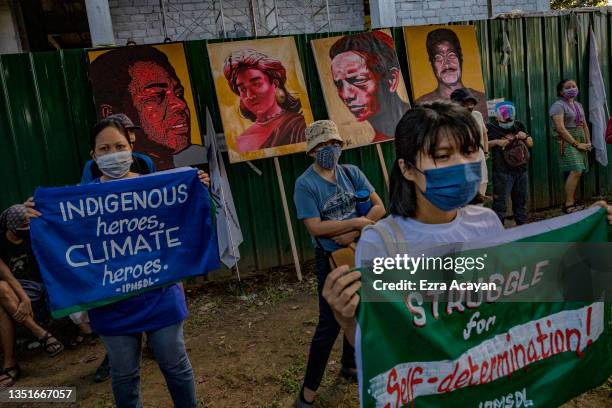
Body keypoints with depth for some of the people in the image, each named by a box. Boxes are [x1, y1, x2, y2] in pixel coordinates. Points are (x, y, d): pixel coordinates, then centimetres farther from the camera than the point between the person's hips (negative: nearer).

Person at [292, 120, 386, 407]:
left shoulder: (352, 173, -1)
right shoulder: (305, 184, -14)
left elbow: (379, 207, -6)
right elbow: (315, 227, -22)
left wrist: (353, 233, -19)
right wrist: (357, 222, -20)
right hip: (332, 259, -5)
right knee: (330, 323, -4)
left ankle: (350, 365, 44)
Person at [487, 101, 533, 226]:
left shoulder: (519, 125, 13)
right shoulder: (490, 127, -3)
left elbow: (531, 144, 18)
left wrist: (525, 136, -2)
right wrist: (496, 142, -17)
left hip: (522, 170, 6)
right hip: (502, 172, -6)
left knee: (521, 201, 15)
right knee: (500, 202, -6)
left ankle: (522, 225, 28)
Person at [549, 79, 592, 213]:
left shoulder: (578, 105, 19)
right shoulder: (558, 105, -7)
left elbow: (584, 125, 22)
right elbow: (560, 128, -16)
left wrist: (588, 142, 10)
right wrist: (576, 144, -16)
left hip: (580, 141, 8)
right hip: (567, 141, -8)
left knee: (577, 172, 4)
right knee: (575, 171, -18)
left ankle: (572, 201, 12)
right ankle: (568, 205, -15)